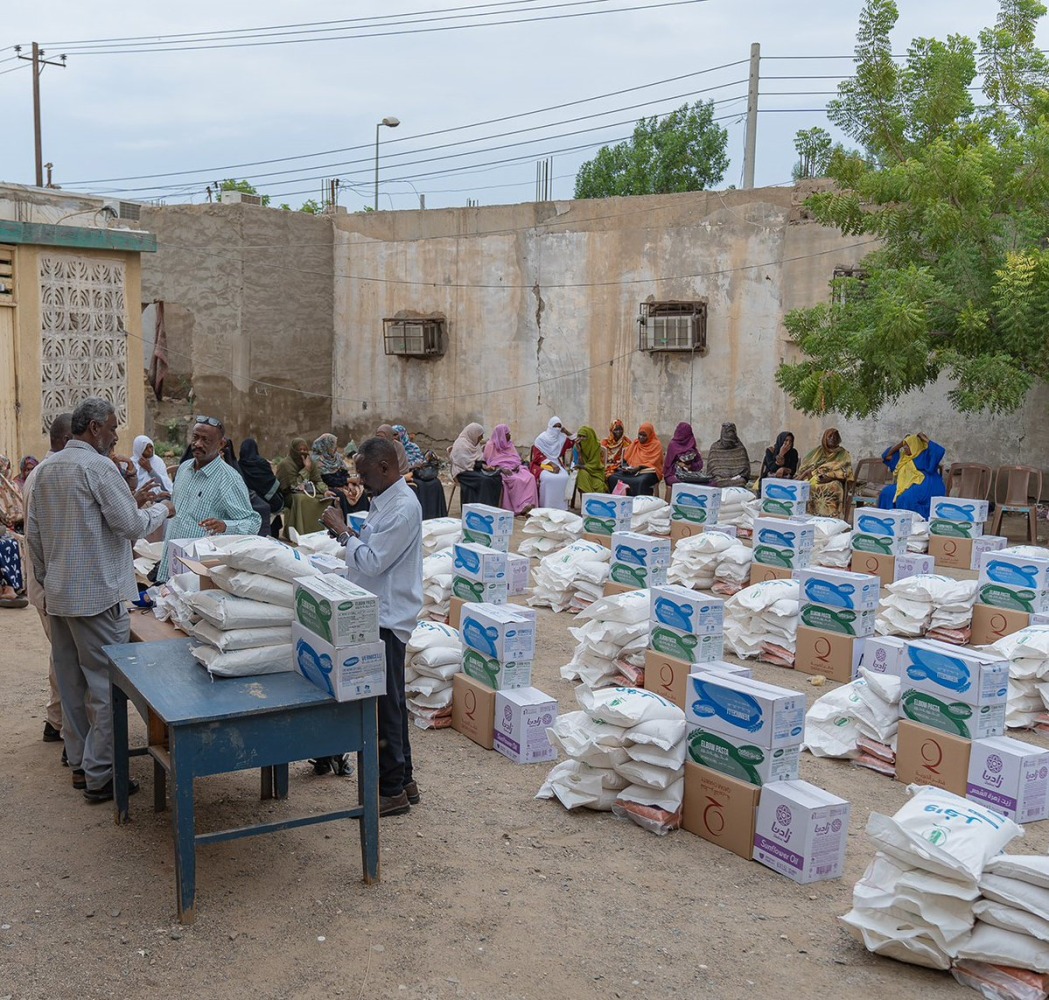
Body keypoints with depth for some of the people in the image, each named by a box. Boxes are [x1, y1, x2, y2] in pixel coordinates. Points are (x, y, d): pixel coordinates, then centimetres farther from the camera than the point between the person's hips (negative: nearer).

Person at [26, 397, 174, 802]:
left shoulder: (45, 470, 11)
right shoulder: (98, 468, -14)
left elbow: (33, 532, 16)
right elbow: (132, 526, -17)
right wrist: (160, 509, 2)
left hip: (58, 594, 9)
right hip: (98, 594, -8)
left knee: (71, 684, 15)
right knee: (106, 686, -2)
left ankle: (79, 762, 25)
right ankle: (99, 776, 1)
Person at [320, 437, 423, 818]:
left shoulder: (403, 508, -19)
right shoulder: (385, 500, 12)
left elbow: (372, 562, -21)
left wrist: (343, 530, -12)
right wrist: (348, 535, 3)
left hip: (387, 617, -10)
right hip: (379, 613, 10)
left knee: (384, 705, -3)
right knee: (390, 701, 16)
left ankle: (392, 790, 6)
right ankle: (403, 779, 27)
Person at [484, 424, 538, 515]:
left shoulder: (509, 444, 20)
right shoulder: (491, 445, 2)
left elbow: (517, 458, 19)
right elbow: (489, 462, -5)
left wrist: (517, 466, -5)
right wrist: (502, 468, -20)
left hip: (514, 469, 6)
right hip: (500, 470, -6)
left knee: (530, 477, -25)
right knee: (516, 480, -37)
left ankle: (529, 504, -33)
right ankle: (521, 507, -36)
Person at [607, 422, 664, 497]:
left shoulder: (657, 444, 1)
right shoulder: (635, 443, 18)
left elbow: (652, 463, -8)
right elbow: (626, 459, 18)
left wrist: (639, 468, -20)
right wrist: (625, 467, -4)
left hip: (649, 471, -5)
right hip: (632, 471, 5)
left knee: (640, 481, -42)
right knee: (613, 478, -21)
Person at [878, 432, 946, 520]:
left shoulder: (925, 454, -2)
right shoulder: (904, 456, 18)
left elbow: (940, 451, -19)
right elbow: (887, 456, 19)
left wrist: (926, 440, -9)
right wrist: (901, 444, 11)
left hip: (926, 486, -7)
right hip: (908, 485, 7)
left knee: (906, 498, -33)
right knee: (887, 493, -12)